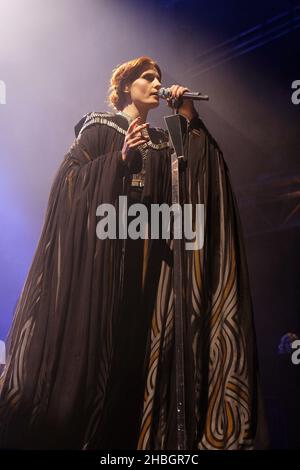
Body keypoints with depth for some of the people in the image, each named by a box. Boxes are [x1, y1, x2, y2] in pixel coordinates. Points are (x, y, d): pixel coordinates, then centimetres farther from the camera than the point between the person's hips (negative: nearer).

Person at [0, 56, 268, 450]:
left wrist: (191, 120, 3)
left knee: (139, 337, 0)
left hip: (148, 248, 5)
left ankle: (129, 431, 8)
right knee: (95, 330, -9)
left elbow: (209, 173, 9)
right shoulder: (99, 127, 7)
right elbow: (69, 177, -5)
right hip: (102, 243, -5)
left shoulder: (162, 139, 21)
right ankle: (77, 429, 1)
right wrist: (120, 158, -14)